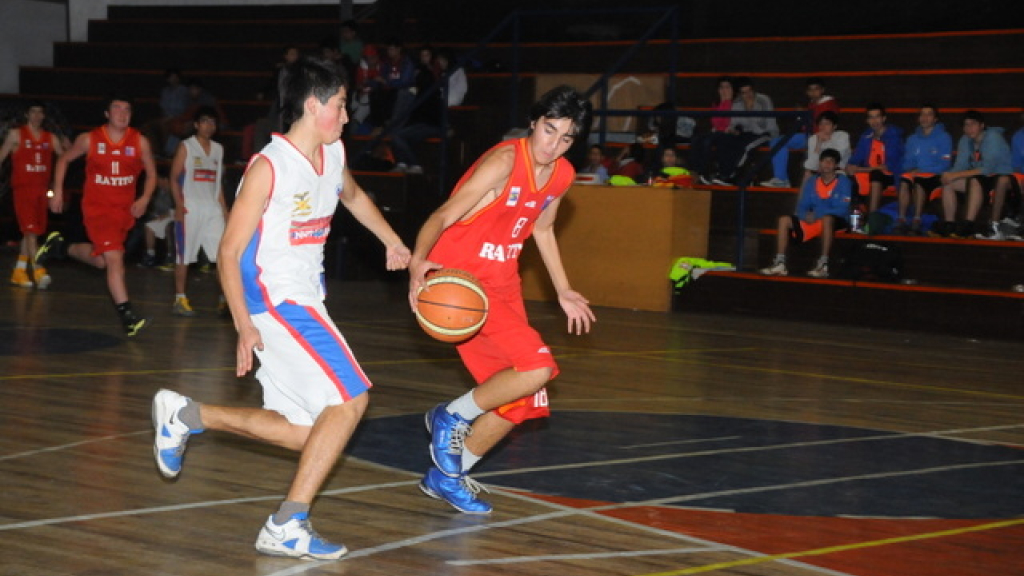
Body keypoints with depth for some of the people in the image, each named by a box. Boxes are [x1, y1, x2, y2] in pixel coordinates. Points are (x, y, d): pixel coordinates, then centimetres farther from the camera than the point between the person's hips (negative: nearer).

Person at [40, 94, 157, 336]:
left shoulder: (140, 142, -2)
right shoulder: (89, 140, -5)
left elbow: (151, 173, 8)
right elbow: (64, 160, 10)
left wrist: (145, 198, -8)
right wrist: (57, 191, 4)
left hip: (125, 209, 4)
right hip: (97, 208, -4)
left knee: (100, 259, 16)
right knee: (114, 258, -16)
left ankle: (61, 247, 42)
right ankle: (127, 315, -15)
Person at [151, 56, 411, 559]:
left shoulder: (334, 154, 7)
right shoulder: (269, 168, -16)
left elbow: (353, 196, 32)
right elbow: (229, 253, -16)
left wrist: (392, 241, 21)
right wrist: (245, 327, -23)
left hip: (303, 301, 9)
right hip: (272, 300, -9)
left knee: (303, 433, 9)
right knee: (351, 398, -17)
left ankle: (184, 415, 22)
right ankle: (287, 526, -14)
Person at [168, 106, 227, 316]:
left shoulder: (218, 149, 15)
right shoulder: (186, 147, -1)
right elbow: (174, 177, -4)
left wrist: (224, 208, 15)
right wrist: (179, 205, -14)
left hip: (212, 208, 5)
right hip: (189, 209, -5)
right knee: (184, 255, -1)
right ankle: (179, 299, 7)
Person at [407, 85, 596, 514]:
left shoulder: (563, 175, 3)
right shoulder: (505, 161, -20)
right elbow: (444, 216, -25)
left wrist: (563, 291, 26)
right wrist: (418, 261, -43)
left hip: (502, 284, 9)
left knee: (522, 401, 11)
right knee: (537, 368, -23)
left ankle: (446, 476, 25)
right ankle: (452, 417, -1)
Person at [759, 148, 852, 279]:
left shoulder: (843, 182, -2)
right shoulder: (811, 183, 13)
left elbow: (842, 209, -13)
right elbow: (801, 207, 10)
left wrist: (817, 214, -21)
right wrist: (806, 215, -15)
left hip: (836, 222, -6)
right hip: (812, 221, 6)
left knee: (827, 218, -39)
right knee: (784, 220, -9)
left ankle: (823, 265, -41)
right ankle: (779, 264, -18)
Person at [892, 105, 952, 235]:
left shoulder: (944, 137, 6)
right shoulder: (912, 139, 22)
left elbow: (944, 165, -3)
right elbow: (907, 162, 20)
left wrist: (921, 170, -12)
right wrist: (910, 169, -5)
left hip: (934, 176, -4)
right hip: (915, 173, 4)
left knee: (919, 181, -37)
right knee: (904, 180, -31)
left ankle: (916, 222, -42)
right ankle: (901, 221, -38)